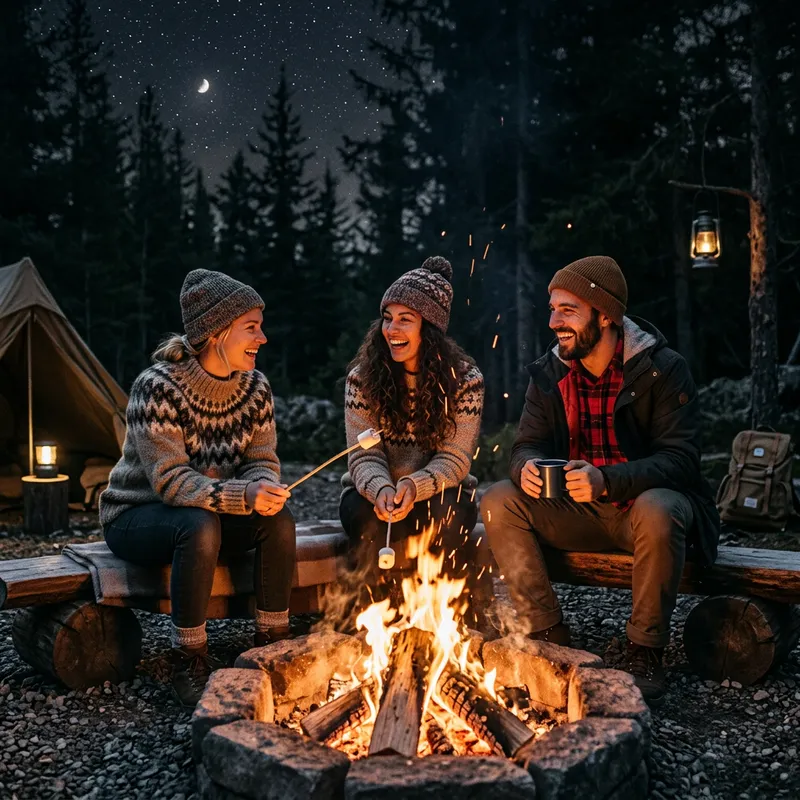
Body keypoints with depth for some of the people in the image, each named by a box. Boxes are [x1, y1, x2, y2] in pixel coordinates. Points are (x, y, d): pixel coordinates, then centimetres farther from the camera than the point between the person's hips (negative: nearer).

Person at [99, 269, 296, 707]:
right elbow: (170, 481, -28)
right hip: (136, 515, -5)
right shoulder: (158, 387, -24)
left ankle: (273, 644, -7)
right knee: (200, 525, -36)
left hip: (208, 512, 5)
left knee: (279, 518, -21)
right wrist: (242, 495, -42)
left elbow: (261, 461, -2)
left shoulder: (254, 387, -5)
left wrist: (265, 489, -27)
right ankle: (189, 663, -21)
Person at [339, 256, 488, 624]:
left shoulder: (465, 378, -9)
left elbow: (454, 459, -13)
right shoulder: (362, 377, -6)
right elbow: (364, 457, -10)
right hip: (374, 492, 1)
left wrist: (415, 485, -34)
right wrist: (381, 489, -33)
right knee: (368, 518, -32)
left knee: (448, 519, -33)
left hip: (437, 492, -1)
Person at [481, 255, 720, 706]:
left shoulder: (663, 369, -13)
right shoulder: (549, 373, 2)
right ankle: (548, 635, -10)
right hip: (579, 513, 5)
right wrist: (527, 467, -24)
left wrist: (607, 481, -35)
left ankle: (645, 653, -19)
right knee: (500, 502, -15)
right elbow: (528, 444, 3)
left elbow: (681, 458, -19)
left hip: (647, 504, -4)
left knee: (657, 511, -38)